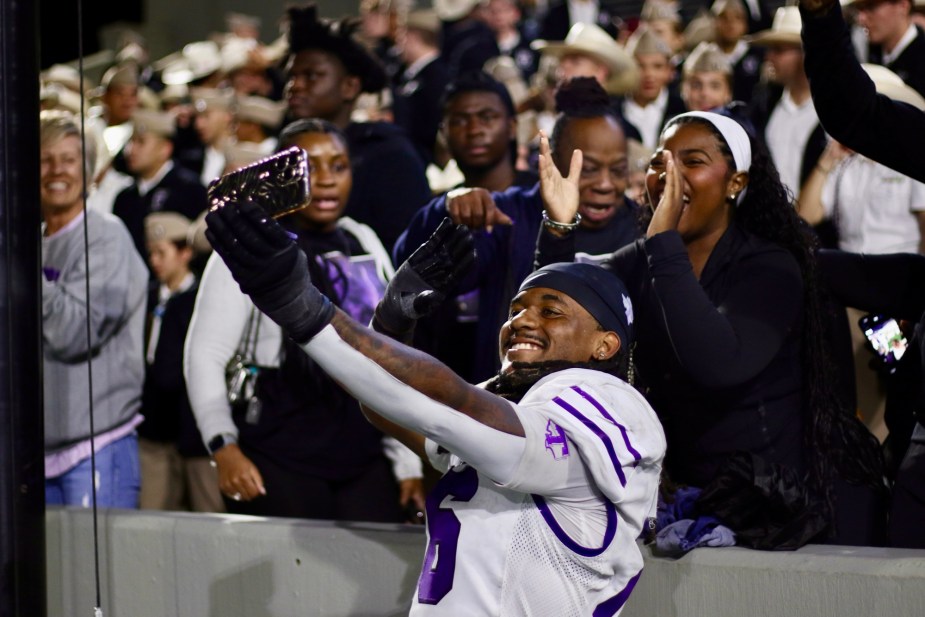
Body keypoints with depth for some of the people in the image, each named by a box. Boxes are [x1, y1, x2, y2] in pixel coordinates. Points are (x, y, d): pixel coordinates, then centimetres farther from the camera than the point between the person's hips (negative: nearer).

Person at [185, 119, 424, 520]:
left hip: (366, 462, 5)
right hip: (279, 464, -4)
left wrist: (407, 464, 13)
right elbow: (204, 354, -7)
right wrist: (225, 448, -20)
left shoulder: (365, 244, 13)